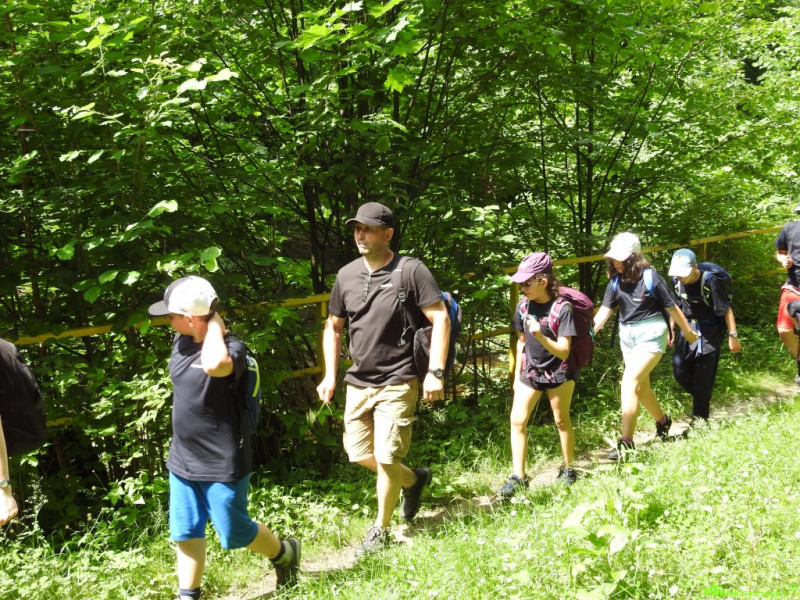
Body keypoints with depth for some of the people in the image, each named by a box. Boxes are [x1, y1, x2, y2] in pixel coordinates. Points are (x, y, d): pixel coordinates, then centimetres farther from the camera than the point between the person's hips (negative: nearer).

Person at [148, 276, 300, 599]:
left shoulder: (231, 348, -22)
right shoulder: (181, 342, 2)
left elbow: (214, 365, -48)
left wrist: (215, 325, -30)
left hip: (222, 463, -7)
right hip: (183, 461, 7)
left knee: (235, 534, 8)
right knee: (186, 533, 11)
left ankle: (284, 554, 35)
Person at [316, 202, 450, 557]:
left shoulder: (411, 271, -10)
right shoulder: (346, 275, 6)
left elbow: (440, 319, -11)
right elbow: (333, 327, 15)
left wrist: (435, 372, -17)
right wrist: (330, 375, 7)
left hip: (397, 382, -6)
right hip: (359, 381, 6)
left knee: (386, 456, -7)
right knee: (359, 452, 8)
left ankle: (381, 531, 13)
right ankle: (413, 479, 35)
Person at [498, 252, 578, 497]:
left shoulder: (562, 308, -18)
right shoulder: (524, 305, -4)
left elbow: (563, 351, -20)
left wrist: (541, 337, -37)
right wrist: (517, 375, 11)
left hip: (558, 373, -4)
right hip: (530, 371, 4)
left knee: (561, 420, 10)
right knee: (517, 419, -5)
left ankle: (568, 469, 27)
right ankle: (518, 476, 0)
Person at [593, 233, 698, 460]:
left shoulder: (650, 278, -16)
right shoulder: (615, 281, 0)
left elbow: (671, 307, -7)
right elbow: (605, 310, -6)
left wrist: (688, 332, 3)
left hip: (650, 334, -7)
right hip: (627, 334, 7)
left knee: (629, 383, -17)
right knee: (641, 386, 18)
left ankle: (626, 442, -15)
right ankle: (662, 421, 46)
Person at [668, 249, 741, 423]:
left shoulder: (710, 283, -23)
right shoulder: (678, 282, -5)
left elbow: (726, 310, -17)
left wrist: (733, 336, -16)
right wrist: (671, 329, 16)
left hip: (708, 336, -6)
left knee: (702, 379, -2)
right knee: (679, 371, 3)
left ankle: (699, 420, 11)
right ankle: (700, 396, 30)